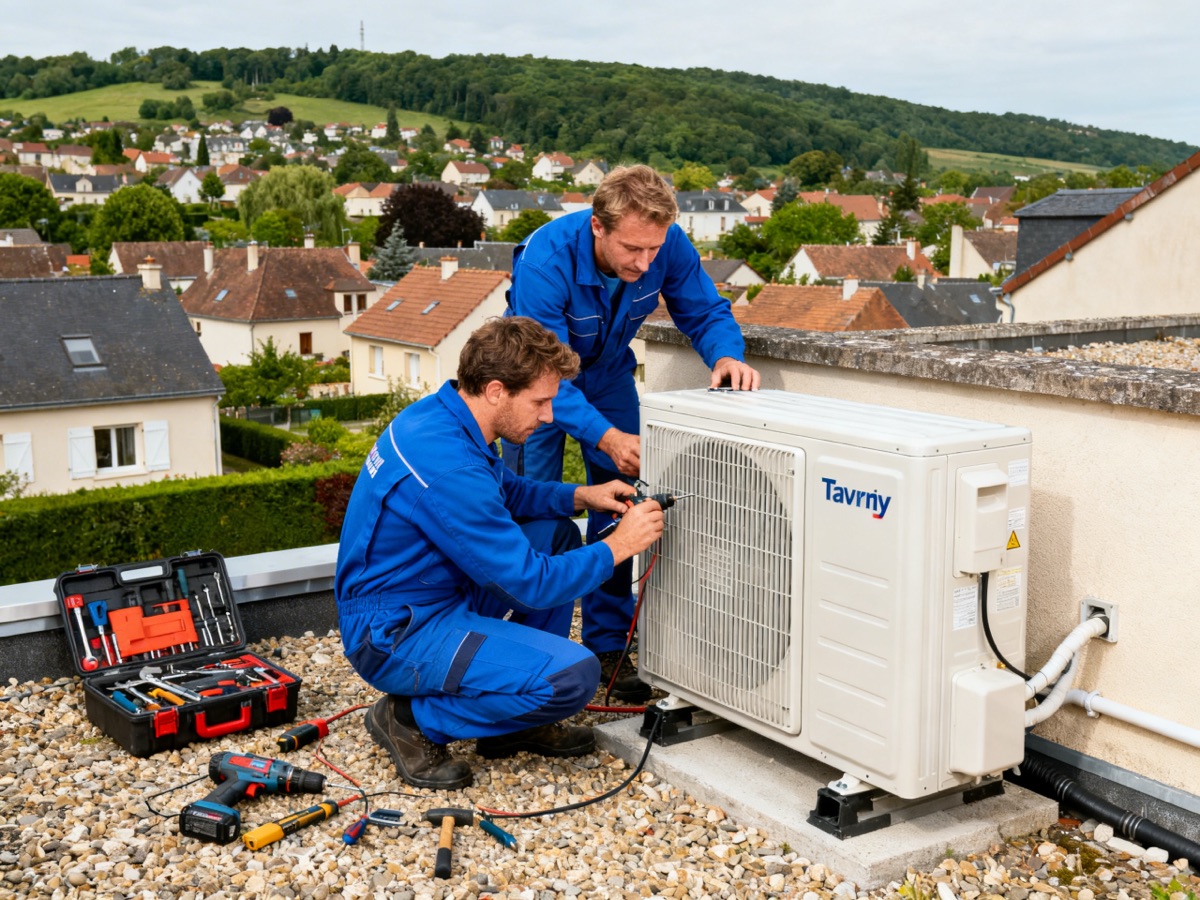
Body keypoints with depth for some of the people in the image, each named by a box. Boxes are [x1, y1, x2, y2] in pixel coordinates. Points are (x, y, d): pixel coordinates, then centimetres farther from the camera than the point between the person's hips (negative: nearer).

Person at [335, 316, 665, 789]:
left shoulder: (440, 413, 1)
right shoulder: (449, 466, -29)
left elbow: (504, 492, 21)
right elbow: (529, 583, -22)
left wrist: (579, 496, 6)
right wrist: (617, 547, -11)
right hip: (394, 638, -10)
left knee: (556, 533, 14)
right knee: (573, 674, -22)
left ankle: (516, 719, 17)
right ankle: (414, 720, -3)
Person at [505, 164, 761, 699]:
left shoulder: (668, 244, -27)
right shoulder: (545, 261, -39)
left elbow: (705, 312, -12)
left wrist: (727, 355, -35)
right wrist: (605, 437, -51)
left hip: (607, 374, 4)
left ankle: (607, 646, 8)